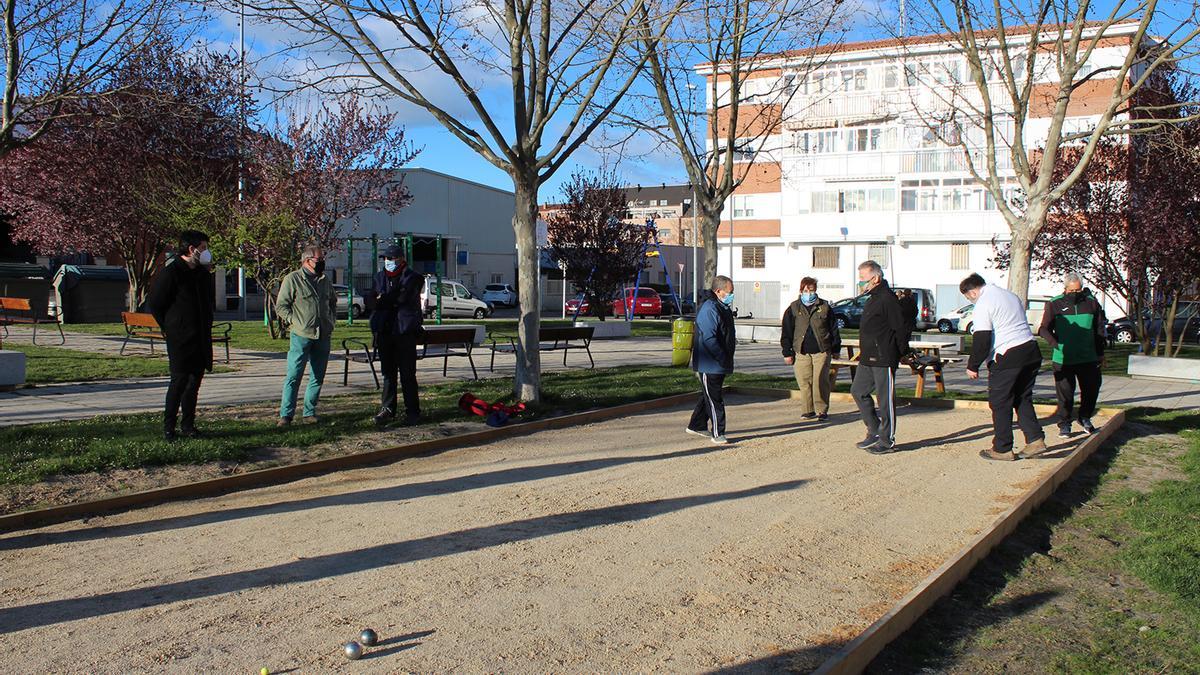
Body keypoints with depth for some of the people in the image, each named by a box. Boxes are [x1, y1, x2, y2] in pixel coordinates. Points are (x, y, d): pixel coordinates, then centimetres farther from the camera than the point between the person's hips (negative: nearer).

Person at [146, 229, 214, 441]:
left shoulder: (203, 273, 13)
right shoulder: (171, 272, -11)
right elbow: (153, 303, -6)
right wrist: (169, 328, -3)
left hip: (201, 338, 7)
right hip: (180, 339, -7)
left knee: (195, 380, 9)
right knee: (179, 380, -5)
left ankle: (188, 425, 18)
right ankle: (168, 427, 5)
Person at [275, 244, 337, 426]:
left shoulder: (325, 281, 14)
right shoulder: (292, 279, -3)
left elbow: (333, 302, 29)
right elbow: (281, 305, -2)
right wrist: (295, 322, -9)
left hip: (323, 336, 6)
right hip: (301, 336, -5)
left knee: (317, 377, 8)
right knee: (293, 376, -6)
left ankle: (309, 412, 17)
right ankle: (286, 414, 1)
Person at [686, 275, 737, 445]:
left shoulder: (723, 308, 15)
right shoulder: (708, 309, -19)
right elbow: (709, 338, -24)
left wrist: (732, 341, 13)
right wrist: (723, 358, -23)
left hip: (719, 364, 10)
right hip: (709, 365, -10)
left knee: (710, 396, 17)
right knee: (714, 399, -5)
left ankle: (696, 426, 28)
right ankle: (717, 433, -1)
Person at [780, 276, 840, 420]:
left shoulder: (824, 307, 7)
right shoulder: (793, 308, 6)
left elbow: (834, 329, 13)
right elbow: (786, 332, 8)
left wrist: (836, 349, 13)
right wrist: (787, 352, 4)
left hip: (822, 351, -1)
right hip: (801, 352, 1)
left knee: (820, 381, -4)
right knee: (804, 382, 1)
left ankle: (821, 410, 5)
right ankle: (807, 410, 12)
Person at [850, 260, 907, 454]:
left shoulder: (887, 299, -16)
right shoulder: (873, 298, 15)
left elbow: (900, 329, -17)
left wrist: (903, 354, -12)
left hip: (883, 359, -10)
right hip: (868, 358, 10)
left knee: (885, 399, -1)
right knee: (858, 392, 12)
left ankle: (887, 441, 9)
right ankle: (875, 432, 22)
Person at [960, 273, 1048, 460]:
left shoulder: (983, 304, -10)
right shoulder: (1010, 295, 18)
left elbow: (982, 340, -14)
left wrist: (973, 366, -4)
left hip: (1008, 358, -8)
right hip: (1031, 352, 8)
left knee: (1000, 404, 2)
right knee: (1023, 399, 17)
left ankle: (1002, 449, 7)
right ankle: (1035, 440, 12)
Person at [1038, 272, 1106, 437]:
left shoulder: (1092, 303, 4)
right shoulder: (1054, 305, -4)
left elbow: (1099, 331, 14)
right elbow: (1044, 329, -2)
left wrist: (1101, 354, 15)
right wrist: (1054, 343, -20)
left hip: (1088, 358, 3)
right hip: (1063, 359, -3)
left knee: (1091, 389, 10)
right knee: (1065, 393, 1)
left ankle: (1085, 418, 33)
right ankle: (1064, 424, 15)